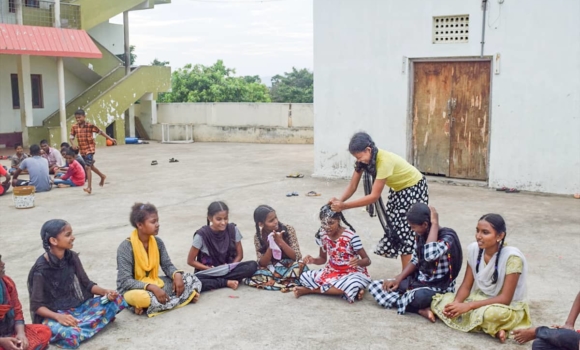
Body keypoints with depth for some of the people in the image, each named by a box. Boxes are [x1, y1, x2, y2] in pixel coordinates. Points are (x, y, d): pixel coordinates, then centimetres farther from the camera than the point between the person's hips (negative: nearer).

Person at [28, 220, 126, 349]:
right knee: (71, 336, -39)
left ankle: (73, 327, -13)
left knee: (117, 300, -11)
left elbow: (87, 284, 8)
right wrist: (58, 316, -30)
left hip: (78, 307, 7)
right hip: (53, 315, -7)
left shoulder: (72, 257, 1)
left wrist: (106, 292, -12)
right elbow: (36, 305, -13)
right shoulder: (41, 269, -16)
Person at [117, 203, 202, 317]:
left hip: (155, 285, 7)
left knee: (191, 279, -6)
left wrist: (177, 275, -20)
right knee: (140, 297, -43)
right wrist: (152, 287, -34)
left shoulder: (158, 242, 1)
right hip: (134, 289, -7)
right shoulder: (126, 247, -18)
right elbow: (125, 281, -22)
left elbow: (167, 265, 4)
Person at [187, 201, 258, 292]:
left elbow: (239, 255, 2)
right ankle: (227, 282, -18)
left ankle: (217, 281, -18)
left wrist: (229, 267, -16)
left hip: (228, 269, 3)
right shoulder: (202, 235, -15)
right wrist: (212, 270, -15)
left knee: (253, 265, -24)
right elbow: (191, 261, -7)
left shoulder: (233, 230, -7)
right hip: (209, 271, -2)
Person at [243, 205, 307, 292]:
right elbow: (262, 264, -11)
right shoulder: (258, 237, -8)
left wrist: (281, 241, -27)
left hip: (289, 267, -1)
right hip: (271, 269, 2)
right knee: (253, 276, -29)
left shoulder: (288, 230, -11)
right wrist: (271, 245, -26)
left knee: (300, 266, -36)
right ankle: (290, 282, -22)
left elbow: (296, 257, -13)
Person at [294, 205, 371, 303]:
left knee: (351, 285, -40)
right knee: (304, 277, -14)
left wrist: (358, 262, -38)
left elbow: (367, 260, -15)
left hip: (352, 273, -4)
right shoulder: (322, 235, -6)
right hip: (332, 271, 5)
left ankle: (310, 290, -18)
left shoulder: (351, 236, -21)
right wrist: (313, 260, -14)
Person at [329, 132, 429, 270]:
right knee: (393, 227, 8)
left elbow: (374, 196, -37)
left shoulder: (384, 161, -37)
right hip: (398, 189, 8)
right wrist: (339, 201, -31)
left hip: (414, 188, -8)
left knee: (408, 230, -9)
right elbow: (352, 186, -12)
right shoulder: (365, 158, -13)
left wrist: (344, 206, -39)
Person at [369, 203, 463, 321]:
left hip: (440, 288, -9)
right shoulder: (420, 235, 2)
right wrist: (398, 279, -2)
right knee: (375, 286, -5)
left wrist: (434, 223, -31)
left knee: (418, 296, -44)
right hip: (418, 280, 9)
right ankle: (421, 310, -17)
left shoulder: (447, 237, -20)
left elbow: (430, 255, -41)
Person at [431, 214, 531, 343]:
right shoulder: (473, 249, -7)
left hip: (507, 307, -8)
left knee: (491, 313, -43)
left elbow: (505, 298, -23)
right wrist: (456, 303, -23)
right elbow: (466, 286, -1)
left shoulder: (511, 257, -23)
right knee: (439, 301, -14)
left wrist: (468, 306, -28)